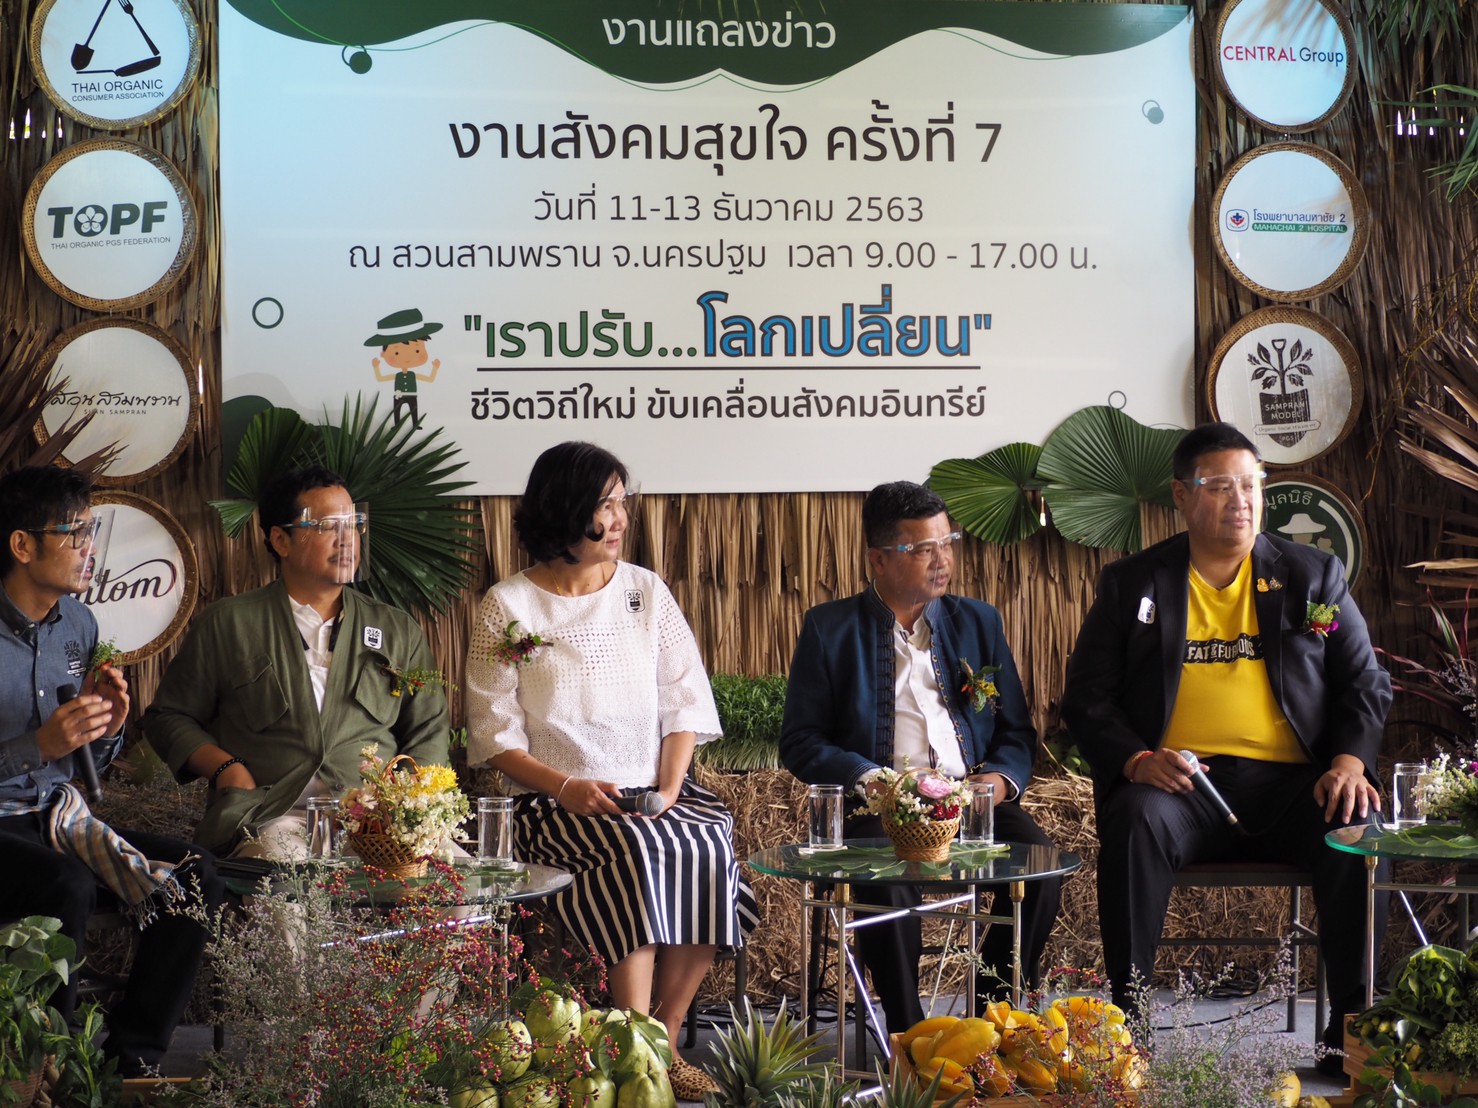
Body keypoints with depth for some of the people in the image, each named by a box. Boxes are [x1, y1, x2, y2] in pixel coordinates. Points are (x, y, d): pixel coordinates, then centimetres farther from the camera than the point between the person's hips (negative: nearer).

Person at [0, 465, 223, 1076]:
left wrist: (107, 728, -7)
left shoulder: (78, 624, 8)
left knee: (194, 875, -12)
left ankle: (131, 1061, -5)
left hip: (57, 813, 7)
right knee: (68, 886, -36)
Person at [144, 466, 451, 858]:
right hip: (271, 821, -3)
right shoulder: (227, 624, 12)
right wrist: (224, 766, -3)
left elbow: (429, 731, 20)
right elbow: (168, 717, 16)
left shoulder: (398, 630, 20)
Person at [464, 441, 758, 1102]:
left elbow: (684, 702, 9)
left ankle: (664, 1036, -16)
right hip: (555, 803, -3)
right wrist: (567, 787, -17)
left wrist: (669, 787, -8)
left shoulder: (644, 591, 12)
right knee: (638, 849, -33)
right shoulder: (508, 607, 2)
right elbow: (493, 732, -2)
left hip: (651, 794, 3)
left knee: (711, 839, -28)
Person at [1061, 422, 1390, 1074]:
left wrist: (1349, 761, -7)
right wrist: (1135, 759, -12)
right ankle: (1127, 1015, -26)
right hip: (1180, 782, -1)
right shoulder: (1131, 585, 12)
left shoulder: (1313, 575, 15)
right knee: (1136, 823, -34)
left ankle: (1353, 1021, -18)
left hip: (1289, 782, 1)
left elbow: (1365, 684, 13)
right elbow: (1087, 699, 8)